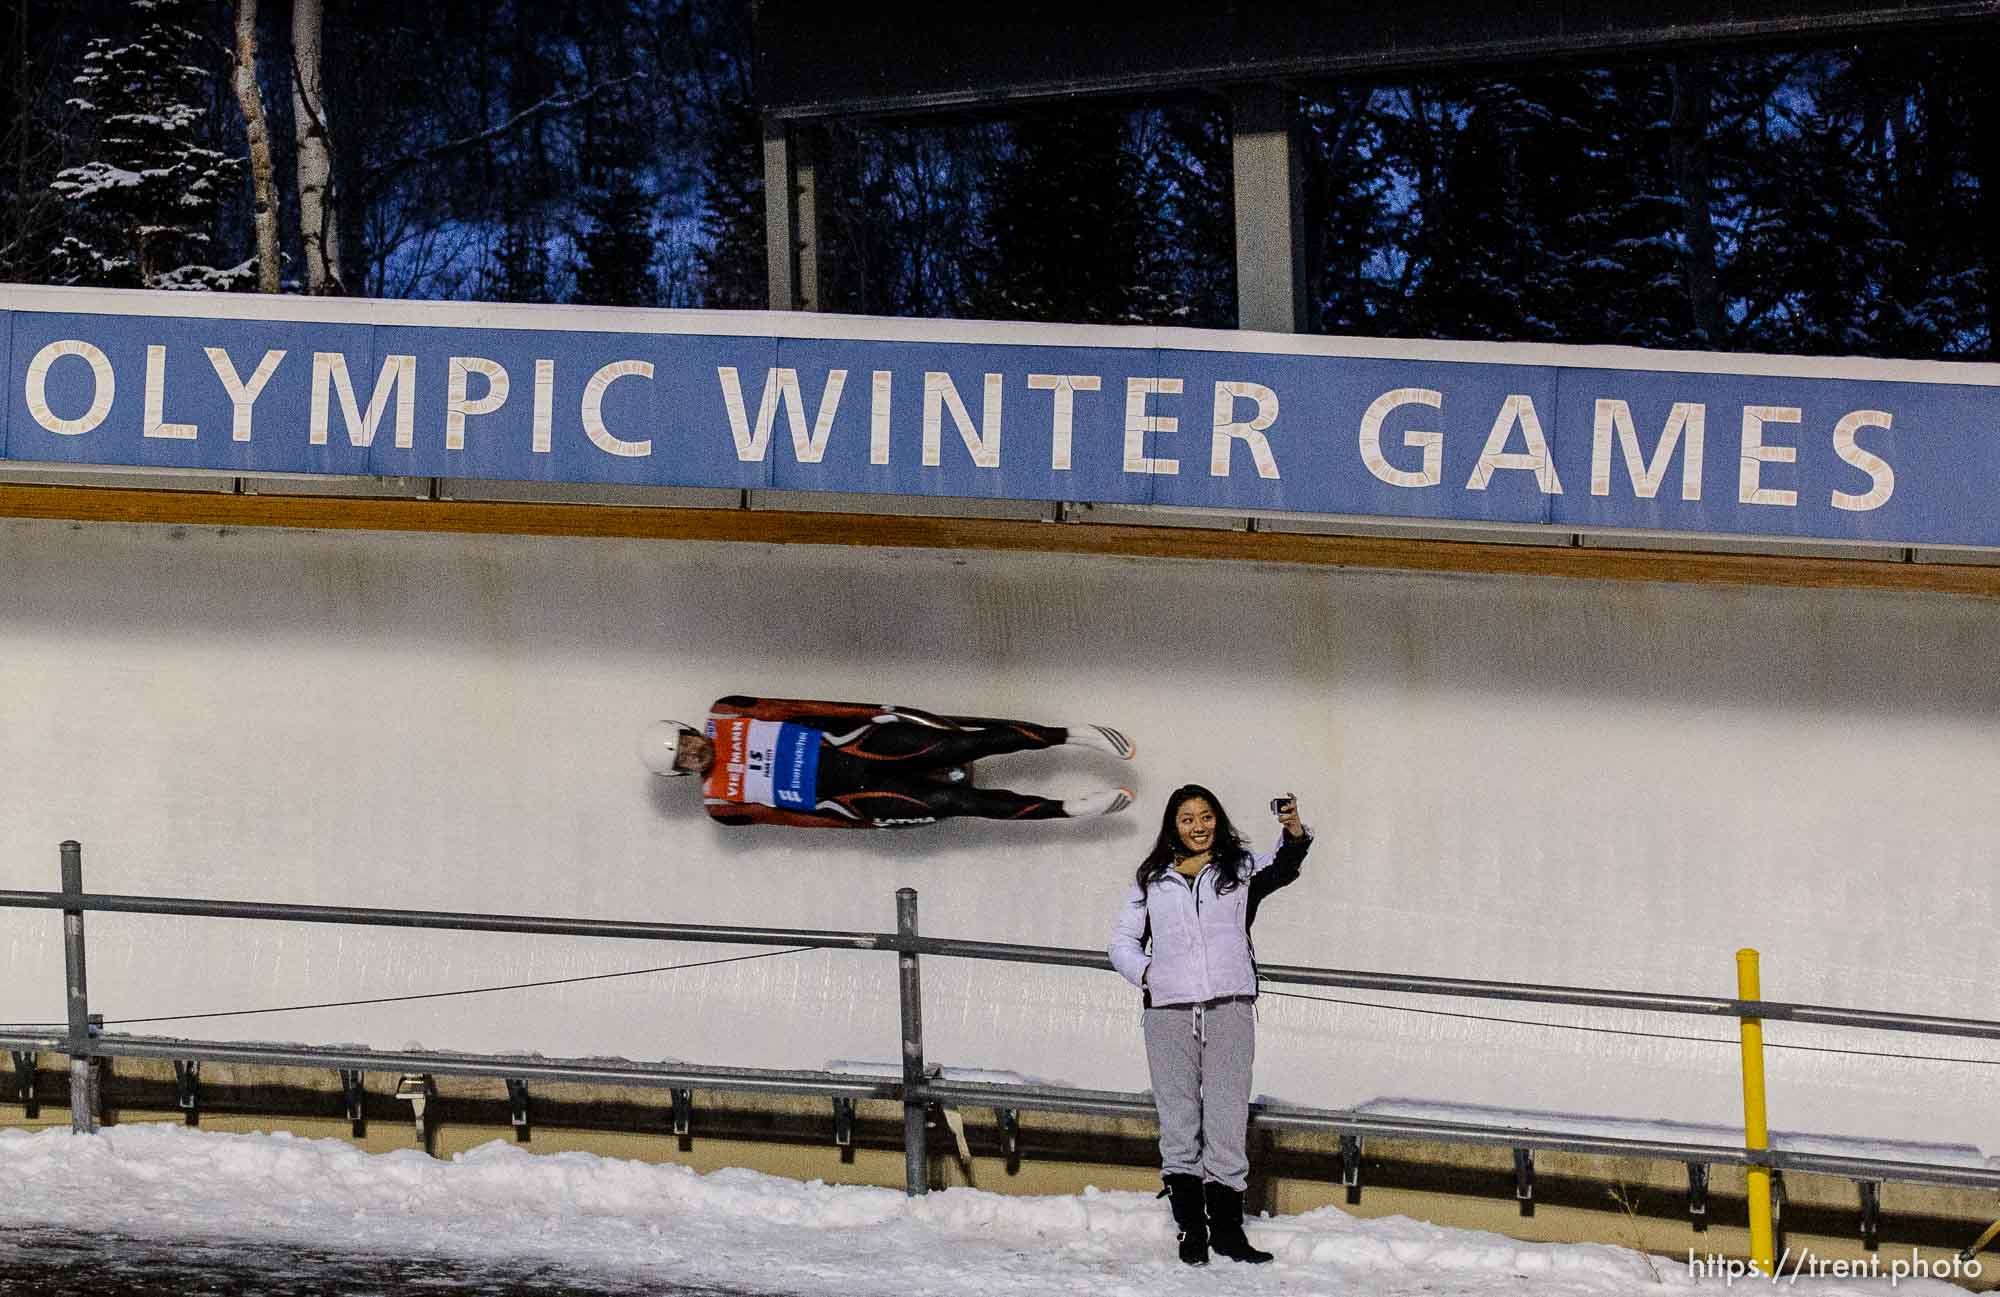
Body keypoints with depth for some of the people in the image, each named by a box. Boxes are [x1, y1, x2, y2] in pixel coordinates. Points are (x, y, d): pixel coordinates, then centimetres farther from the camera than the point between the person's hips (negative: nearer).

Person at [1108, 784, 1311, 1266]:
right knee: (1179, 1120, 0)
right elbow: (1124, 940, 20)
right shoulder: (1153, 880, 15)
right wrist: (1145, 974, 0)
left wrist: (1293, 832, -29)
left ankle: (1226, 1226, 2)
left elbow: (1284, 865, -7)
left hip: (1229, 1008, -1)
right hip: (1169, 1010, 1)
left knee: (1227, 1118, -3)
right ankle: (1190, 1228, 4)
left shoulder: (1241, 869, 11)